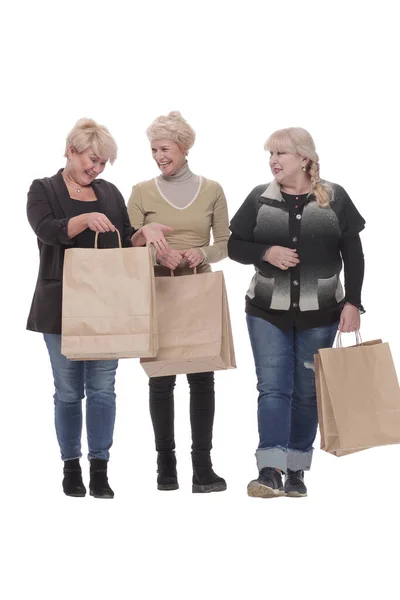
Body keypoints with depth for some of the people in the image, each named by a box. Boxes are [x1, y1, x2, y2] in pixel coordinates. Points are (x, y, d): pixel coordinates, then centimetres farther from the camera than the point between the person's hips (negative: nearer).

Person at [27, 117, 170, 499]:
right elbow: (46, 230, -18)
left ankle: (99, 470, 6)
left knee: (103, 388, 0)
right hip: (62, 305, -3)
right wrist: (85, 219, -34)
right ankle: (71, 468, 16)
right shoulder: (44, 190, 1)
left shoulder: (110, 193, 13)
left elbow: (125, 243, 12)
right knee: (68, 391, 5)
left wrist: (145, 233, -9)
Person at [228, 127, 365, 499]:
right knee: (273, 388, -7)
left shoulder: (335, 198, -2)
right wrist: (266, 252, -15)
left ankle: (296, 472, 16)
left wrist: (352, 302, -7)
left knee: (307, 392, 7)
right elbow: (234, 246, 4)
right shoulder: (260, 199, 1)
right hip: (267, 312, 0)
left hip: (319, 314, 0)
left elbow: (353, 256, 0)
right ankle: (269, 471, -11)